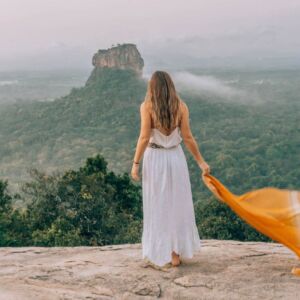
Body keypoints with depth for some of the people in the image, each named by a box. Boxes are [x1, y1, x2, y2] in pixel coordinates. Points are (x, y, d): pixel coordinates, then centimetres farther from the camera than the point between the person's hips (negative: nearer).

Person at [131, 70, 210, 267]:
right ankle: (176, 253, 17)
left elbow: (144, 137, -14)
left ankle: (161, 254, 17)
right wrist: (201, 162, 4)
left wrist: (135, 164, -7)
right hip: (176, 158, 2)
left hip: (154, 158, -1)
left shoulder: (147, 106, -8)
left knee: (157, 206, 10)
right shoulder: (181, 105, -2)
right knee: (177, 205, 13)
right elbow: (187, 137, -5)